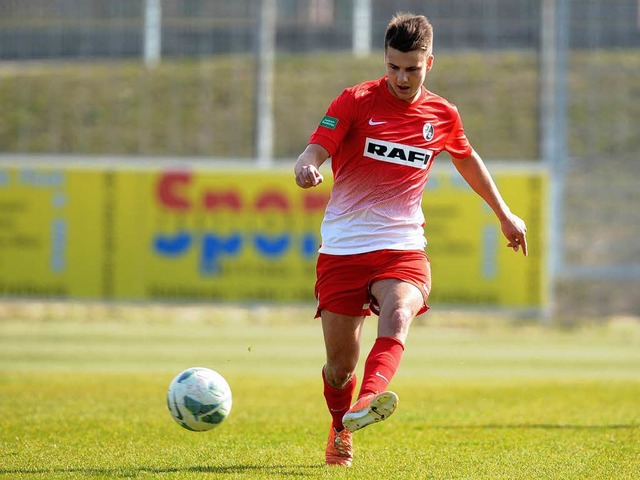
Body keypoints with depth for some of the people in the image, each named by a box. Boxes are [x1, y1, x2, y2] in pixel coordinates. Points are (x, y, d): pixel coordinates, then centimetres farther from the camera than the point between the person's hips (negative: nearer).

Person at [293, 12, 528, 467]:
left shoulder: (442, 115, 6)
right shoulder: (356, 101, -2)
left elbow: (467, 159, 27)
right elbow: (315, 152, -11)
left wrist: (504, 214, 34)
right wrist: (306, 169, -37)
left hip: (402, 247, 1)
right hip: (343, 246, -1)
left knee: (397, 317, -33)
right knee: (340, 364, 2)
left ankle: (366, 404, -54)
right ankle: (341, 432, 32)